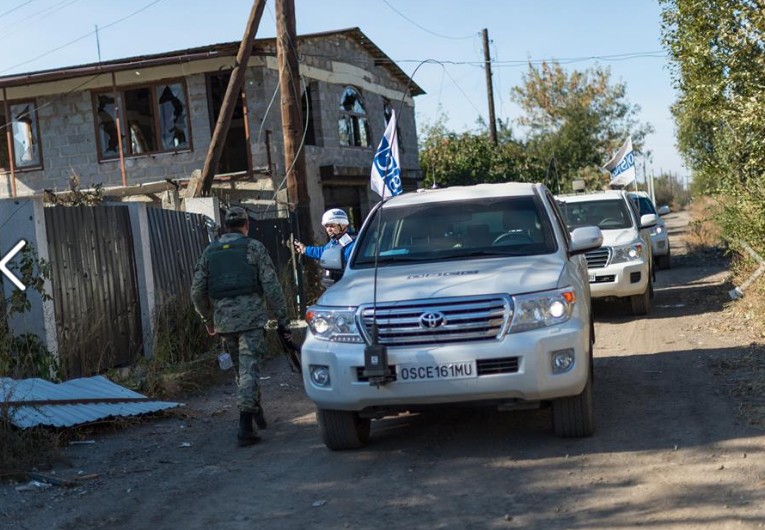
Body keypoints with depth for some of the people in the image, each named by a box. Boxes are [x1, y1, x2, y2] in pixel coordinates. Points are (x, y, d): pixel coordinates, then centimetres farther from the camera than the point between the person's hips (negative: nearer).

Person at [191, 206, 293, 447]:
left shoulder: (209, 251, 14)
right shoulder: (254, 247, 3)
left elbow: (197, 291, 13)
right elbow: (271, 287, -4)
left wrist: (208, 319, 25)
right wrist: (282, 320, -1)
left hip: (223, 319, 4)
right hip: (251, 316, -4)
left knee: (241, 367, 19)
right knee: (249, 368, -5)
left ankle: (256, 411, 30)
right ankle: (245, 426, -12)